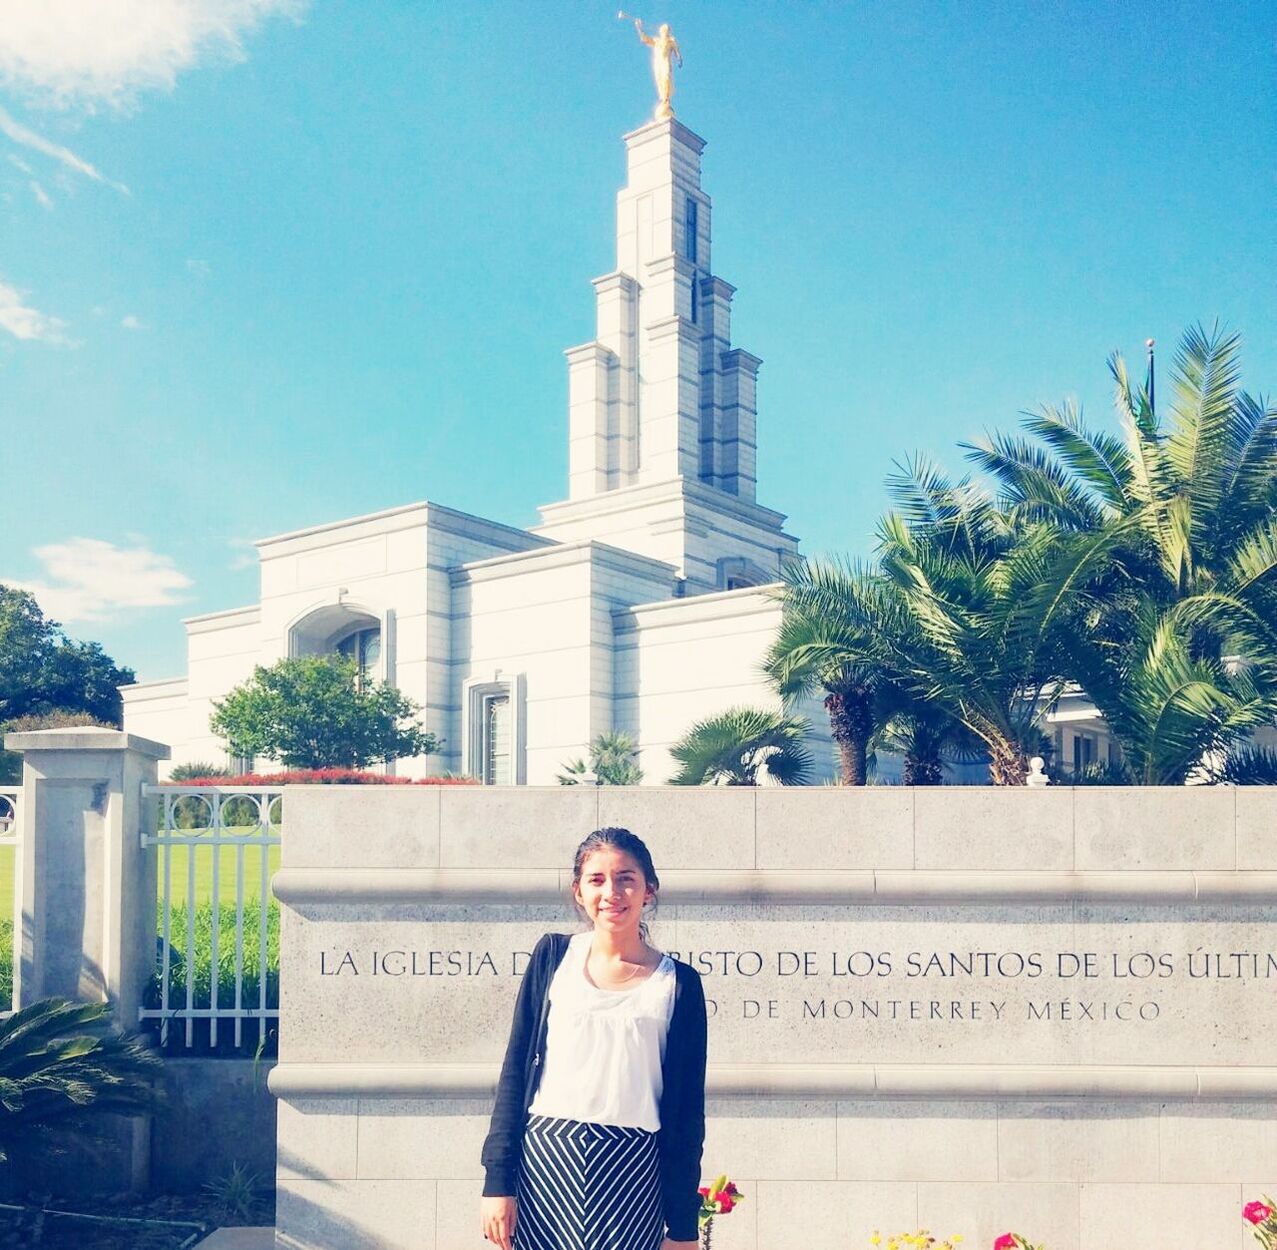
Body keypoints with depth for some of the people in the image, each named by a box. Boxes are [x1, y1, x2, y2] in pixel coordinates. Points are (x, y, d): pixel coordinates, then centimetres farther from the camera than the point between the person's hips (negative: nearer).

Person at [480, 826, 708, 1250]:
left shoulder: (677, 983, 1)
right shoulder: (554, 956, 4)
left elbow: (686, 1110, 4)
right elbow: (515, 1072, 4)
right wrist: (498, 1181, -2)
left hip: (631, 1169, -1)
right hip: (545, 1159, 1)